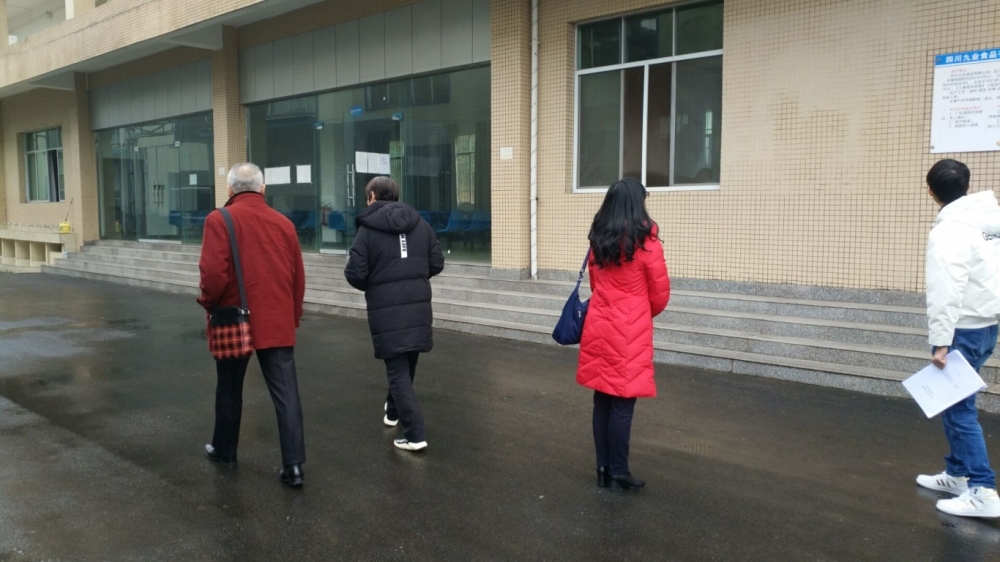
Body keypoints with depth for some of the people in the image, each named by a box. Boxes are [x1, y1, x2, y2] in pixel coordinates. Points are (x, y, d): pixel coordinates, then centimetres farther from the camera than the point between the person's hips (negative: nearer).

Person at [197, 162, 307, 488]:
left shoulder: (219, 220, -7)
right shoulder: (283, 223, 5)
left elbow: (214, 274, -16)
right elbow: (298, 278, 9)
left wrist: (208, 304, 3)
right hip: (278, 321, 2)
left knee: (229, 388, 18)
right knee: (286, 393, 1)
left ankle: (224, 450, 35)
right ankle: (293, 465, -2)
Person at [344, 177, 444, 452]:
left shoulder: (368, 228, -6)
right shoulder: (421, 223, 7)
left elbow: (355, 274, -9)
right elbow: (437, 263, 7)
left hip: (386, 309, -5)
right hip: (418, 306, 5)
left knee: (397, 370, 1)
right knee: (406, 365, 22)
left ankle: (414, 434, -2)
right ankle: (394, 411, 44)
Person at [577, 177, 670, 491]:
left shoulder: (598, 239, 6)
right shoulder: (645, 240, -11)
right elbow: (660, 290, -3)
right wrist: (649, 312, 17)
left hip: (599, 326, 6)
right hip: (630, 331, -5)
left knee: (602, 400, 11)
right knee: (623, 403, 1)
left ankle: (603, 468, 19)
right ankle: (618, 473, 9)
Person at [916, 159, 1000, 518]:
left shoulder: (948, 231, -17)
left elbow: (945, 292, -23)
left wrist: (941, 342, -22)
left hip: (963, 330, -9)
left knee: (959, 407, -4)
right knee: (953, 403, 18)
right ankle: (957, 474, 28)